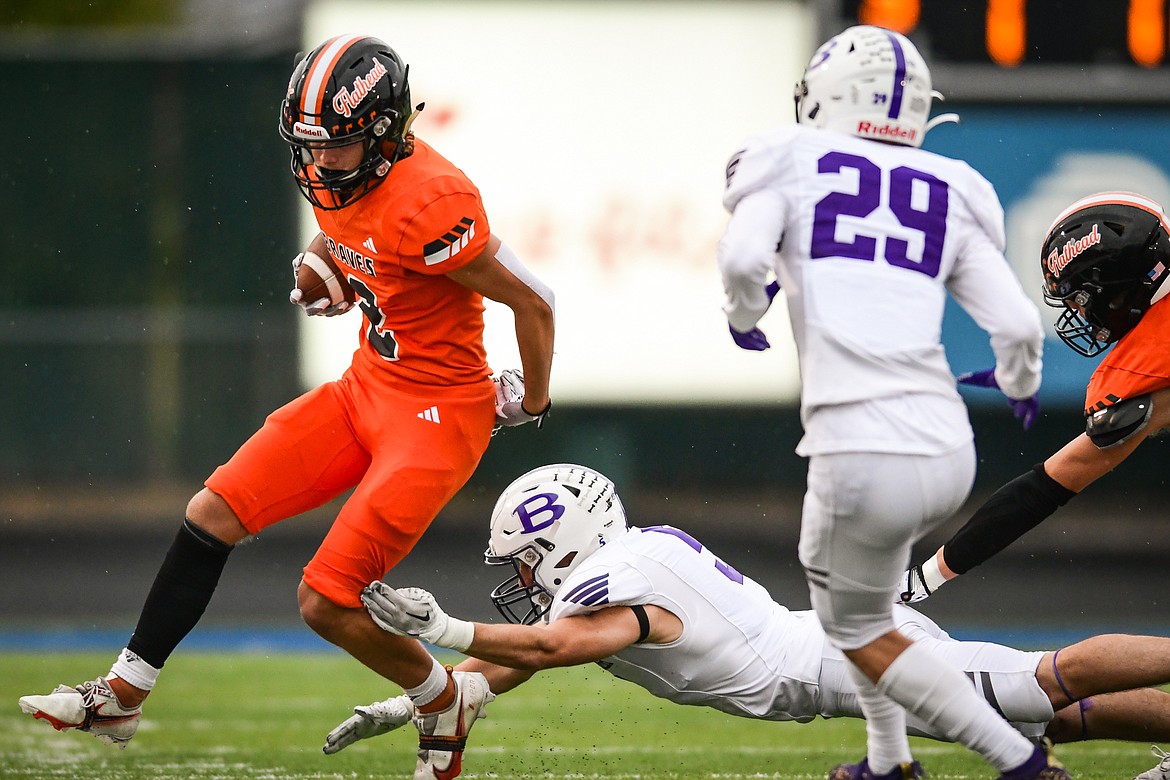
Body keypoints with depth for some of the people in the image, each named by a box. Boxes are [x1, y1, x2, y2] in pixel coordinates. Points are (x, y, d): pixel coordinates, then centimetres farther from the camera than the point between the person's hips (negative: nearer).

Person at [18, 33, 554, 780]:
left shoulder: (428, 201, -28)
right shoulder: (335, 178, -1)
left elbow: (533, 300, -17)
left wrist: (533, 401, -3)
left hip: (435, 413, -9)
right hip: (366, 386, 9)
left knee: (327, 604, -10)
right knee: (214, 514, 2)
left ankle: (447, 703, 17)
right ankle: (122, 697, 11)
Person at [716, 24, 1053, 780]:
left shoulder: (793, 164, 6)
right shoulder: (950, 194, 15)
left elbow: (743, 257, -13)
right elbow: (1018, 325, 6)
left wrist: (745, 317, 9)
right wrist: (1019, 381, 28)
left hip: (865, 454, -5)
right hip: (951, 453, 5)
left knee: (857, 627, 15)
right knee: (854, 580, 32)